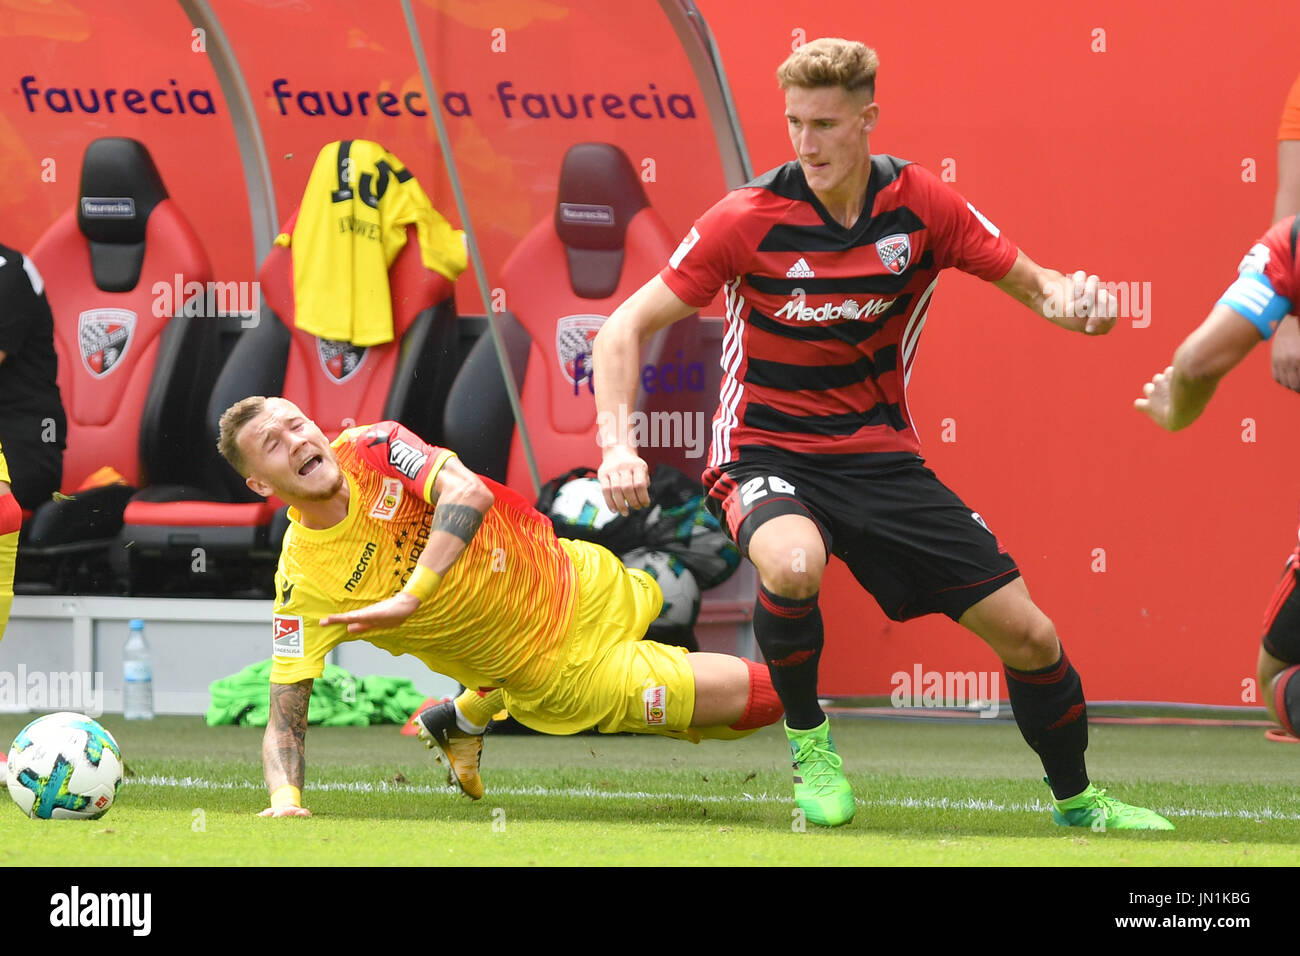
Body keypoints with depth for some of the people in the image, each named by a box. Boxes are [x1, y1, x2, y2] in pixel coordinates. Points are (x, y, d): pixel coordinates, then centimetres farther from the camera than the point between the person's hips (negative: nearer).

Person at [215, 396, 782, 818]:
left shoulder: (370, 449, -20)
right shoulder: (304, 585, -24)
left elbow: (470, 493, -37)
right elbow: (284, 721, -22)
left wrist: (410, 597, -48)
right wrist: (284, 798, -42)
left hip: (575, 582, 3)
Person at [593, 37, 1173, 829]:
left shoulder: (921, 205, -7)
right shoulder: (749, 220, -14)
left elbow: (1033, 283, 3)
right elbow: (626, 328, -10)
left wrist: (1071, 300, -22)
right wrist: (617, 445, -25)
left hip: (880, 455, 3)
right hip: (768, 453, -3)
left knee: (1027, 634, -2)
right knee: (794, 564, -39)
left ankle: (1076, 799, 25)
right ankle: (808, 737, -10)